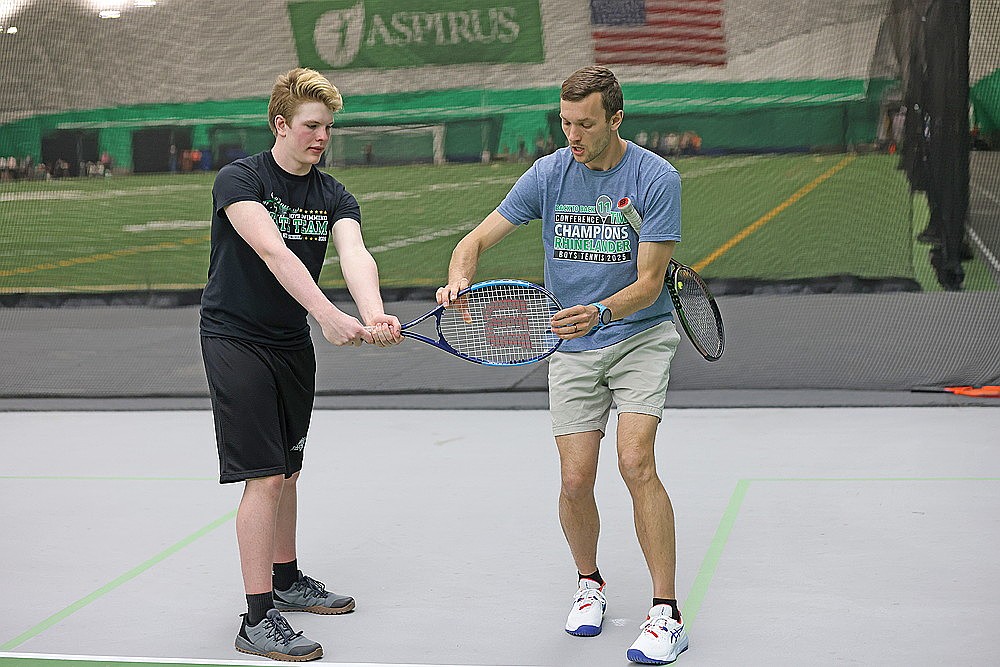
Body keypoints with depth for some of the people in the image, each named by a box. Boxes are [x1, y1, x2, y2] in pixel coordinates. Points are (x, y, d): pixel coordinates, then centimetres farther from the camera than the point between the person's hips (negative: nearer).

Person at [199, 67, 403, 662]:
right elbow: (272, 252, -30)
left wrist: (373, 313, -39)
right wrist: (329, 315, -42)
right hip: (235, 339, -6)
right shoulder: (239, 179, -14)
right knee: (263, 477, -11)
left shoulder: (333, 197, 1)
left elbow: (355, 254, -18)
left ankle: (287, 580, 35)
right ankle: (258, 619, -5)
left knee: (286, 472, 17)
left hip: (292, 344, 6)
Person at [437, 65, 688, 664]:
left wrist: (600, 312, -35)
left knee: (636, 463, -19)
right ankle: (589, 583, 26)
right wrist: (459, 277, -22)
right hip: (572, 348, 3)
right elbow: (479, 238, 1)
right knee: (576, 481, -3)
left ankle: (667, 614, -10)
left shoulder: (656, 178, -13)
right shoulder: (549, 173, -3)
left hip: (641, 335, -3)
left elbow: (648, 281, -16)